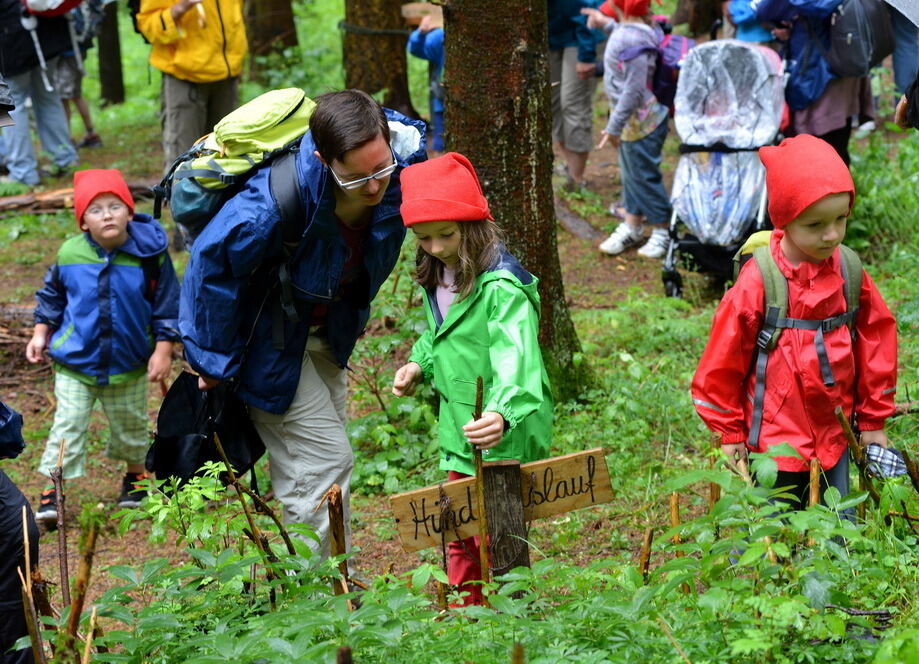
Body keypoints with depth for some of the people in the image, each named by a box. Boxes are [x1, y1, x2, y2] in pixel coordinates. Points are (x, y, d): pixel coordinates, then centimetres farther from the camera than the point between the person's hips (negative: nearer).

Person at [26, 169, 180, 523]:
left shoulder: (150, 254, -14)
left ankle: (135, 477, 42)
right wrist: (41, 333, 4)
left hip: (129, 364, 1)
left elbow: (167, 304, -6)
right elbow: (52, 296, 7)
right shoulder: (70, 254, -11)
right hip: (75, 362, -1)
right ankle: (52, 492, 2)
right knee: (67, 426, -5)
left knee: (131, 426, 19)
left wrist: (163, 349, -8)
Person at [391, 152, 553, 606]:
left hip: (504, 436, -9)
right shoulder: (437, 281, 5)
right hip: (459, 432, 9)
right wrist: (420, 365, 4)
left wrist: (503, 413, -52)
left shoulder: (501, 287, -23)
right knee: (459, 536, 19)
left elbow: (515, 356, -36)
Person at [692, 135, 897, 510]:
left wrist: (873, 420, 11)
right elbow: (723, 363, -7)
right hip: (776, 440, -4)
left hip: (835, 435, 4)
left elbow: (877, 342, 8)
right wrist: (729, 433, 1)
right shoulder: (758, 283, -16)